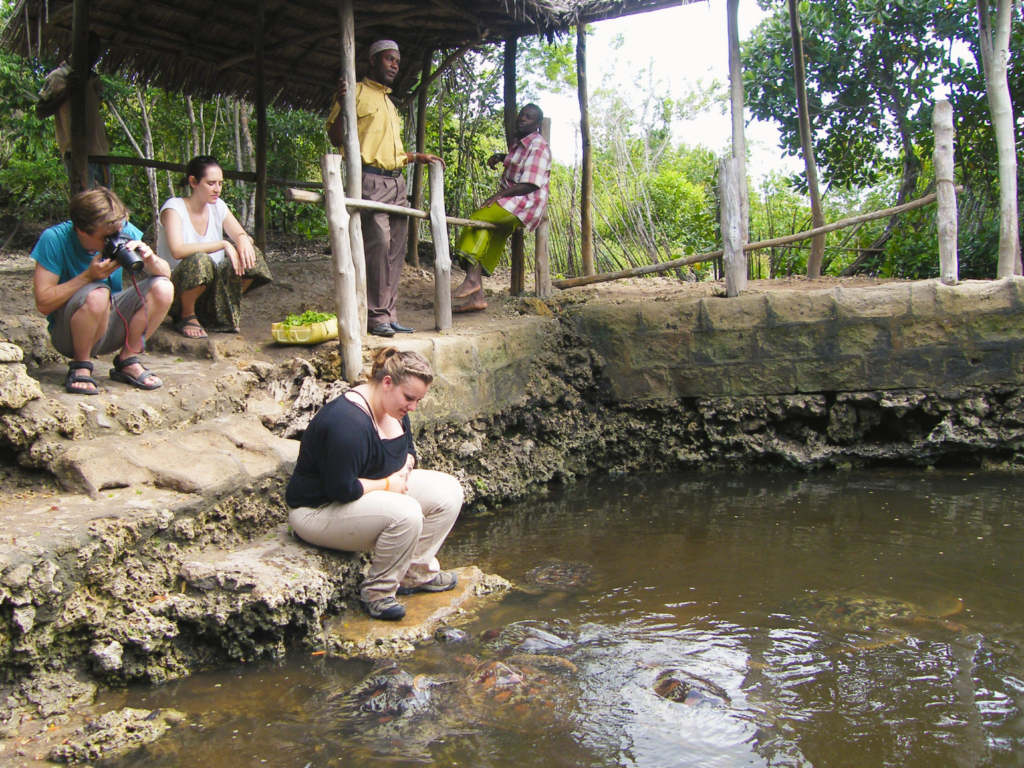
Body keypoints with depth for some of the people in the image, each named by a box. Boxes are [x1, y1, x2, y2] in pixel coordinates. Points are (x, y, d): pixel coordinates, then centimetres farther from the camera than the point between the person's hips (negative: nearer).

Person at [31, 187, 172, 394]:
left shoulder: (124, 232, -8)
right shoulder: (54, 239, -19)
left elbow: (165, 274, -6)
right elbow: (43, 303, -23)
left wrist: (150, 259, -28)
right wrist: (88, 276, -31)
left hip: (111, 323, 5)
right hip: (68, 332, -5)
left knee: (163, 288, -18)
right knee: (97, 294, -37)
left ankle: (128, 361, -3)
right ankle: (80, 367, -12)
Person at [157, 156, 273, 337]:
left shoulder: (218, 206, 5)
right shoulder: (174, 207, -13)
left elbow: (242, 235, 2)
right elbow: (178, 251, -29)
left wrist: (243, 239, -23)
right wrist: (223, 244, -30)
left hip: (211, 289, 6)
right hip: (176, 291, -6)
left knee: (251, 256, -14)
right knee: (200, 261, -37)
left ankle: (223, 312, 2)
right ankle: (187, 316, -11)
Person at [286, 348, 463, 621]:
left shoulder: (395, 409, 1)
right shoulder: (348, 422, -30)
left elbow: (408, 450, 17)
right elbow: (341, 488, -32)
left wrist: (405, 467, -6)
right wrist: (387, 484, -19)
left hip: (376, 490, 10)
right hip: (319, 510, -10)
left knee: (448, 491, -1)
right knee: (405, 512, -35)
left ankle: (416, 573, 8)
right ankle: (377, 592, -13)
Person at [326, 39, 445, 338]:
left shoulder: (390, 104, 28)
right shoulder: (357, 93, 3)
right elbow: (336, 138, -6)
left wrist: (417, 156, 25)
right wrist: (341, 105, -19)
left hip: (396, 182, 8)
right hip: (370, 180, -8)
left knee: (396, 248, 3)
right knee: (378, 244, -15)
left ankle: (389, 314, 7)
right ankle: (377, 316, -11)